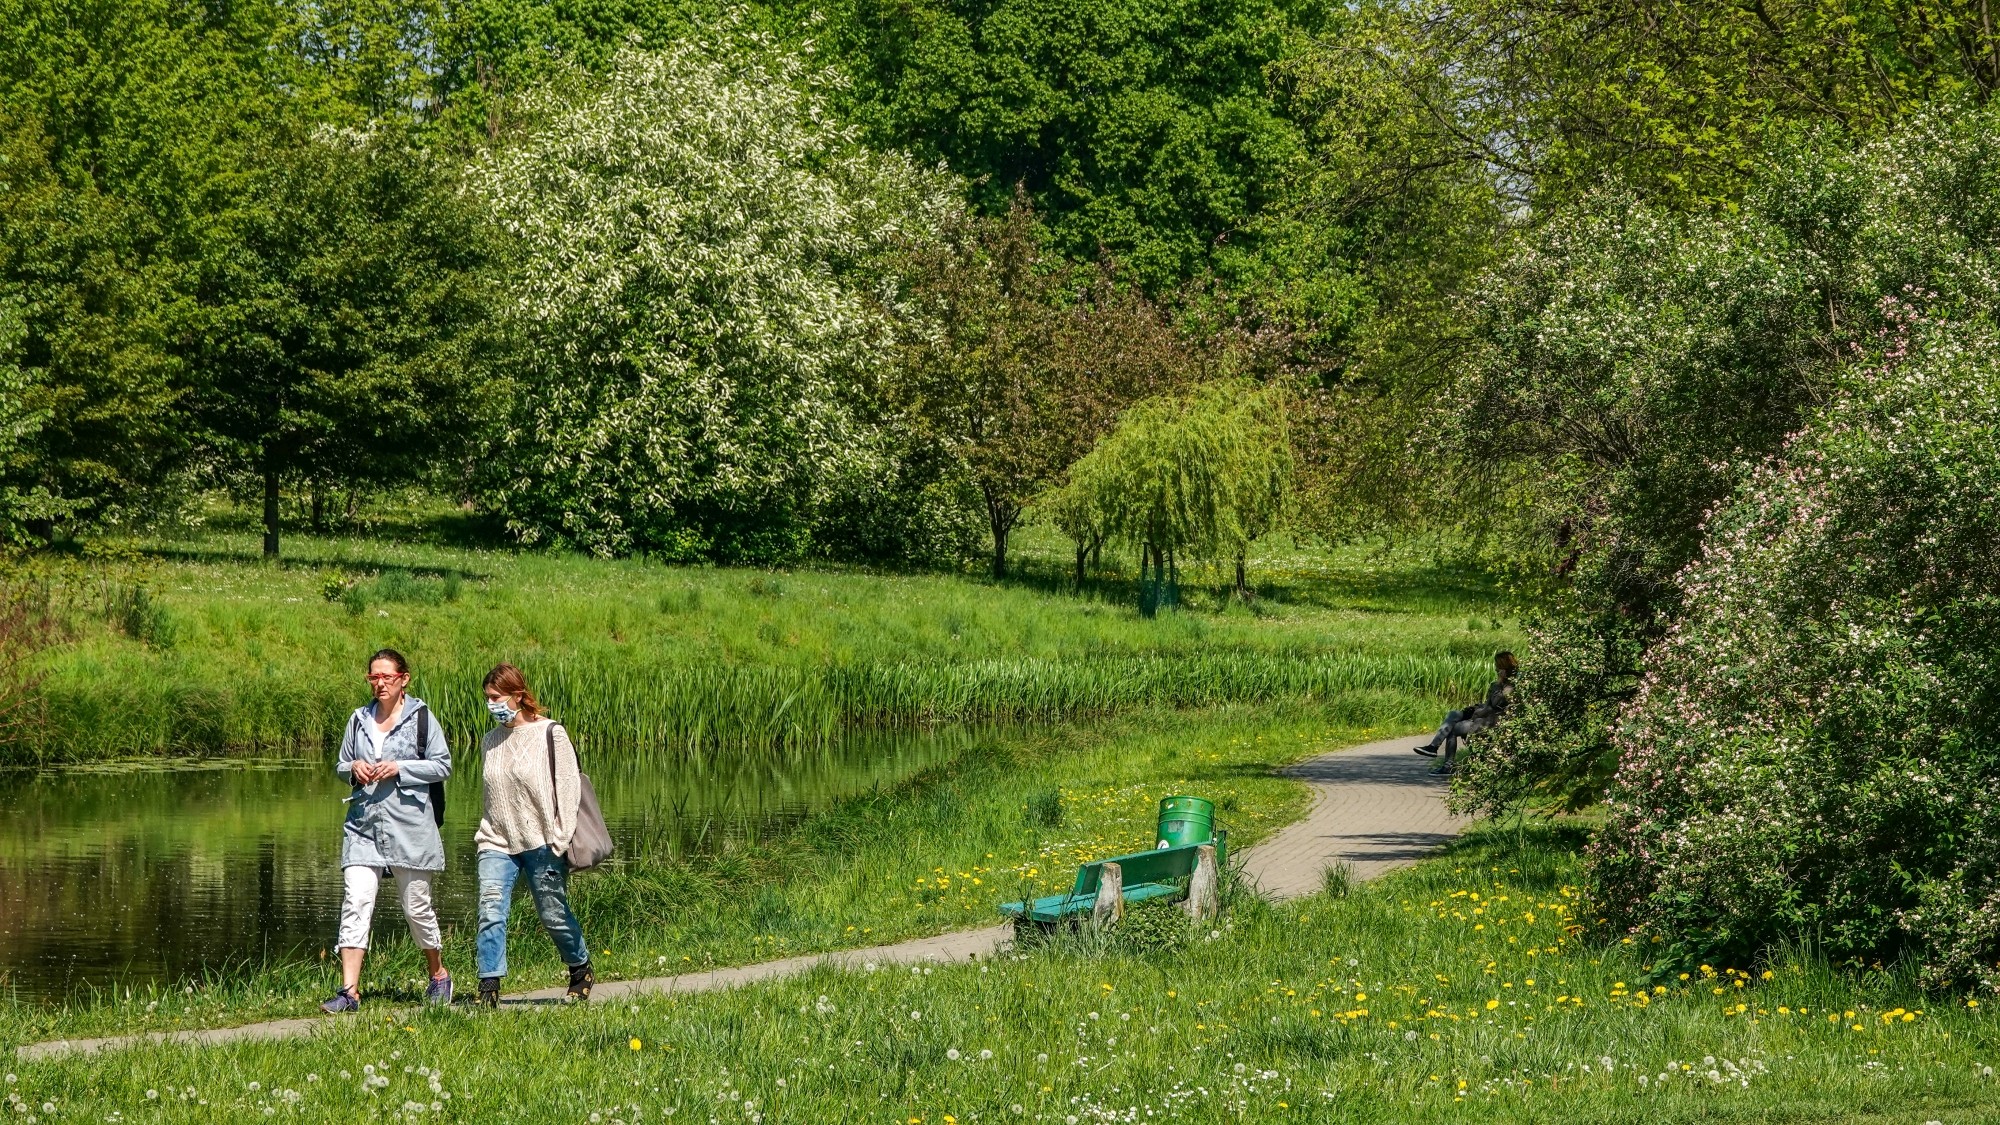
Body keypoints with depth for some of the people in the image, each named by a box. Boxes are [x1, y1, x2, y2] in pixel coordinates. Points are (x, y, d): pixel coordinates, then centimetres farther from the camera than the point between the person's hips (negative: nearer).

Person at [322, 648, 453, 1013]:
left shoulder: (421, 718, -1)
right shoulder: (359, 719, 11)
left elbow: (443, 765, -2)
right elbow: (340, 766, 19)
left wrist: (400, 768, -14)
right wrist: (353, 768, -5)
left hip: (409, 824, -3)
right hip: (363, 823, 3)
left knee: (416, 906, 7)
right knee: (355, 902, -10)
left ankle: (439, 975, 30)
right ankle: (349, 991, -14)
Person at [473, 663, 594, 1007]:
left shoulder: (550, 734, -5)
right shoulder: (490, 741, 11)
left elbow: (568, 786, -5)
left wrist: (561, 839, -10)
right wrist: (486, 835, 11)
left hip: (541, 842, -4)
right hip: (498, 842, 4)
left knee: (554, 915, 6)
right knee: (490, 912, -13)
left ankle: (581, 970, 31)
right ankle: (489, 987, -15)